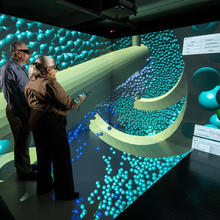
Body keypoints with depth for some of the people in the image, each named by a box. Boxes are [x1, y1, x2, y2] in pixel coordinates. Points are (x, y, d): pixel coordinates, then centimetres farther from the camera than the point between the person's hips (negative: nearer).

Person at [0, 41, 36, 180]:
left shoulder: (21, 68, 11)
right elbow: (12, 96, -22)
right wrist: (22, 116, -21)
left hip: (26, 110, 9)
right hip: (18, 113, -9)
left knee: (24, 141, 21)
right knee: (22, 143, 5)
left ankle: (25, 166, 40)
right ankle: (24, 172, 23)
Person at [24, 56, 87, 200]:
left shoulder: (30, 84, 9)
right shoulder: (50, 83, -17)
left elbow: (30, 104, 13)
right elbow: (67, 103, -18)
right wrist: (80, 99, 0)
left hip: (35, 123, 9)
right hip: (52, 124, -9)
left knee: (43, 155, 23)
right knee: (61, 158, 5)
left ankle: (44, 186, 42)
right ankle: (64, 192, 21)